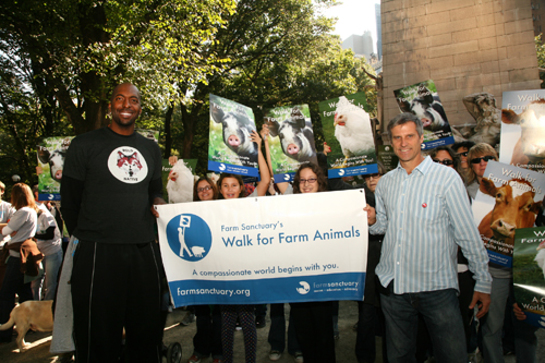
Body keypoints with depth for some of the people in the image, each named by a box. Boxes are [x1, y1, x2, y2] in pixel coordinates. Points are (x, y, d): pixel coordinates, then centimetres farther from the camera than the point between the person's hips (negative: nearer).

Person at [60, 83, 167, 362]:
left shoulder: (151, 149, 16)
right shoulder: (85, 145, 4)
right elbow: (69, 200, 5)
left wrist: (158, 203, 2)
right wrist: (87, 239, 4)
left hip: (145, 251, 4)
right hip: (97, 252, -3)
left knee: (147, 334, 11)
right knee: (98, 340, 6)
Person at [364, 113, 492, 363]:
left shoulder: (447, 177, -8)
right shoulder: (385, 183, 6)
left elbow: (468, 234, -6)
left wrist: (483, 283, -4)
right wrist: (372, 221, -5)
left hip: (437, 286, -4)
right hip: (392, 286, 4)